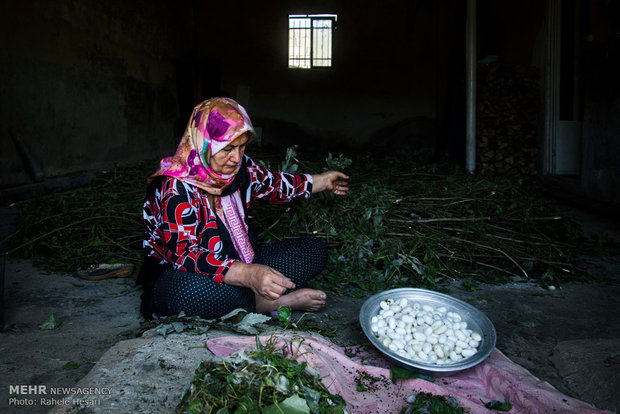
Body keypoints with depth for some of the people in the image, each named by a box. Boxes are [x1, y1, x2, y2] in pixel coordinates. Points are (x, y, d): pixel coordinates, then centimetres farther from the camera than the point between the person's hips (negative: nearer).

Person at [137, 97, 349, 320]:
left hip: (240, 261, 7)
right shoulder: (176, 189, -24)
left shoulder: (239, 166, -2)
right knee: (195, 291, -44)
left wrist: (322, 181, 24)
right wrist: (248, 274, -46)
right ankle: (262, 302, -18)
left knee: (314, 250, -2)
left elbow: (271, 184, 19)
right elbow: (184, 254, -33)